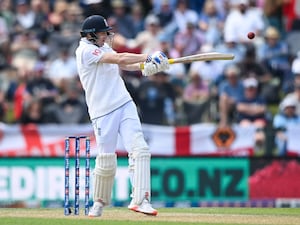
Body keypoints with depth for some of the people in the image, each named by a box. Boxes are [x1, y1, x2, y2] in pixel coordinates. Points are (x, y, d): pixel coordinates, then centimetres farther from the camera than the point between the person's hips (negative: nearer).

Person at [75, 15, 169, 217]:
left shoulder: (103, 48, 17)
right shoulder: (85, 51, -8)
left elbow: (125, 65, 6)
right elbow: (119, 59, -17)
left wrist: (144, 65, -14)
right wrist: (149, 58, -15)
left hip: (125, 105, 7)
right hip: (103, 112, -7)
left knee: (139, 149, -11)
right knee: (106, 162, -3)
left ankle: (140, 199, -16)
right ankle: (99, 202, 20)